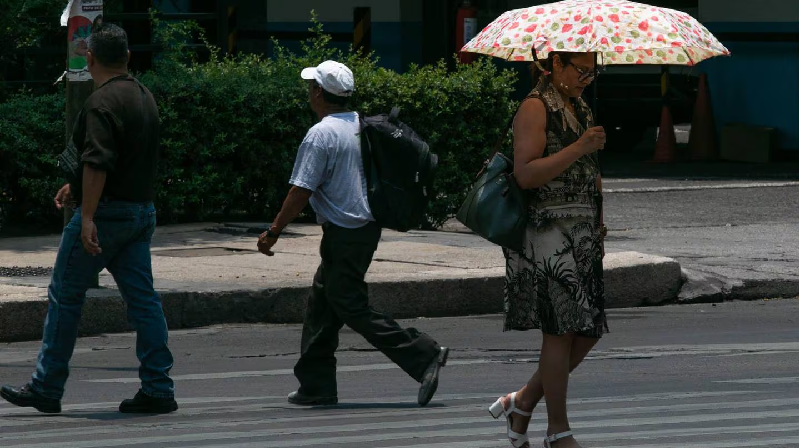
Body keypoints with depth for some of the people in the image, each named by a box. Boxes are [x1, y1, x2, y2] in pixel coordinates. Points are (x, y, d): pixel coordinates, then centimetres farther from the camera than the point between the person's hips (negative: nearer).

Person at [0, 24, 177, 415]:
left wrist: (87, 216, -27)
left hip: (106, 212, -8)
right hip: (142, 210, 8)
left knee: (65, 295, 2)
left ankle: (46, 389, 5)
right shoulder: (145, 98, 14)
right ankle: (158, 390, -1)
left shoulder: (103, 102, -15)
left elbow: (98, 163, -25)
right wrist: (78, 186, 33)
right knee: (142, 298, 5)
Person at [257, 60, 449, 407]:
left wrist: (273, 231, -8)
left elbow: (301, 191, -17)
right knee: (322, 306, 14)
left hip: (344, 234, -9)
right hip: (367, 225, 9)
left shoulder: (321, 135, -17)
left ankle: (424, 355, -9)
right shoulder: (361, 126, 8)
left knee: (353, 308, -4)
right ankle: (316, 385, 16)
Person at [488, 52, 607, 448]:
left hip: (583, 234, 8)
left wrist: (602, 220, 20)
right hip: (546, 232, -8)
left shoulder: (579, 109, 18)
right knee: (561, 330, -7)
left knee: (590, 330, 4)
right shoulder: (535, 108, -8)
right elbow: (525, 174, -18)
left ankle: (522, 403, 18)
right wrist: (578, 149, -21)